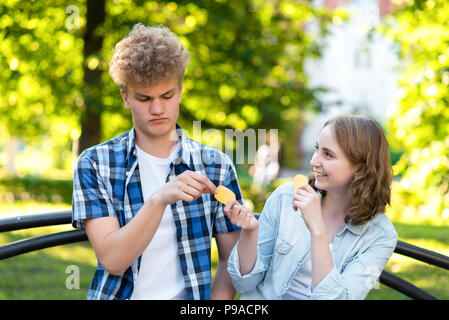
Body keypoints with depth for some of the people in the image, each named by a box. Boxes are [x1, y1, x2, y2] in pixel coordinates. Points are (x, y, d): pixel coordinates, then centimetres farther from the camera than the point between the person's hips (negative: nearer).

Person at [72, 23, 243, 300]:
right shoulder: (94, 164, 2)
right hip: (120, 294, 0)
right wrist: (159, 200, -22)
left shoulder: (216, 166, 5)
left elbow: (232, 261, 7)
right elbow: (112, 260, -9)